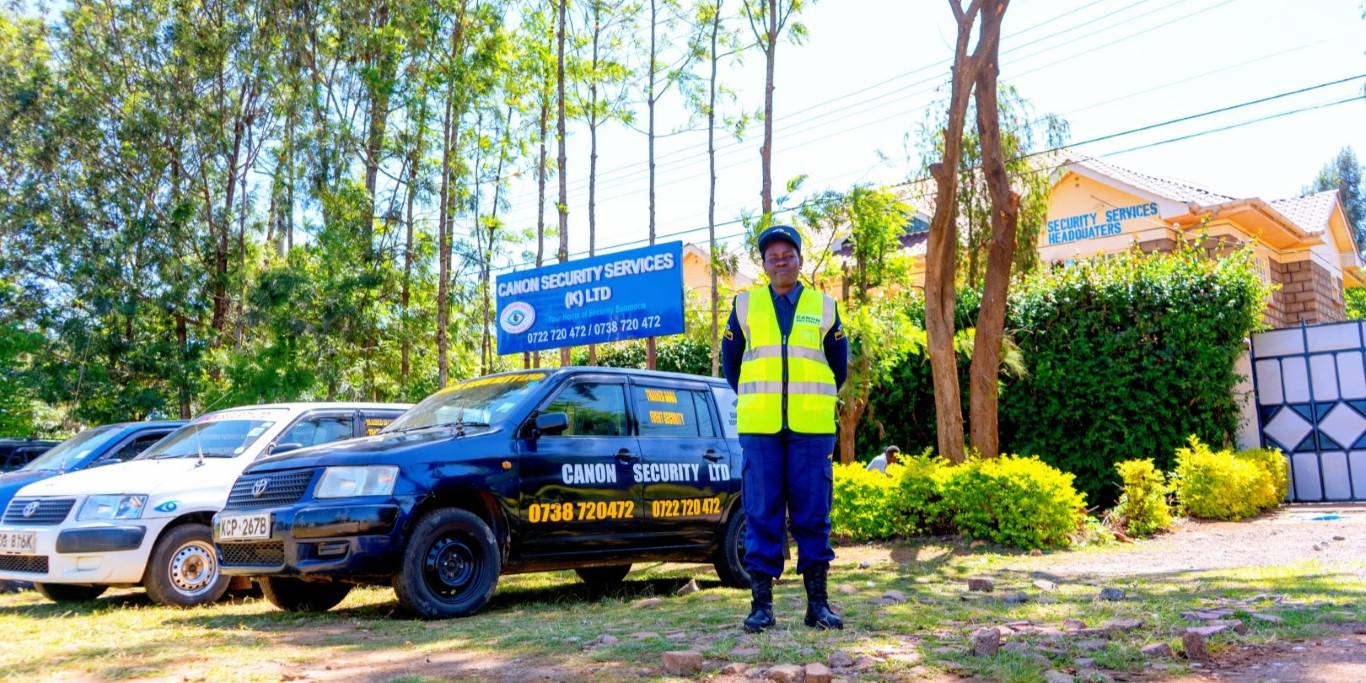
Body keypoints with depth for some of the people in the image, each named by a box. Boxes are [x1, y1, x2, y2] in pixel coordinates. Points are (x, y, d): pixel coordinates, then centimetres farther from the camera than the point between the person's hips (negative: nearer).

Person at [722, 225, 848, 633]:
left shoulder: (824, 307, 10)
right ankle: (761, 603, 7)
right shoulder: (745, 305, 9)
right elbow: (730, 360, 16)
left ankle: (817, 602, 11)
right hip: (759, 428, 0)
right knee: (761, 514, 0)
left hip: (812, 427, 0)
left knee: (812, 512, 2)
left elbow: (839, 367, 18)